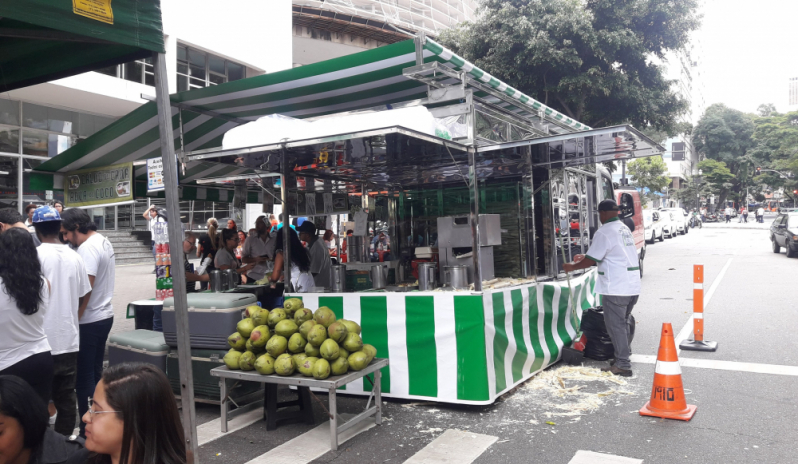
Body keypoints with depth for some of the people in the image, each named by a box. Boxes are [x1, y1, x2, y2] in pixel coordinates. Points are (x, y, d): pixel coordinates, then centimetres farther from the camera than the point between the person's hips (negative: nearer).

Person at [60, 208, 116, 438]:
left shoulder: (88, 248, -19)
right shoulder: (104, 242, 11)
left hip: (89, 321, -10)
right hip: (104, 315, 10)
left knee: (84, 377, 0)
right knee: (95, 373, 17)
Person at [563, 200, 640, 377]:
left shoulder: (604, 232, -14)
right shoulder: (624, 228, 16)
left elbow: (592, 260, -13)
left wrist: (573, 266, 2)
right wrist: (585, 257, 26)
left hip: (616, 289, -9)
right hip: (633, 287, 9)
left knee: (615, 325, -3)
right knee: (623, 323, 19)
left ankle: (623, 365, 0)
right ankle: (624, 357, 28)